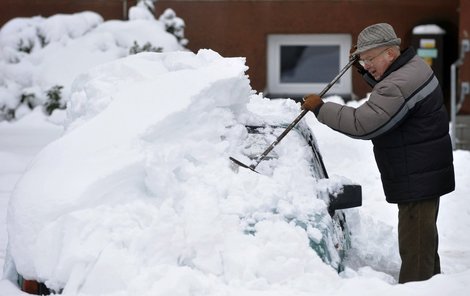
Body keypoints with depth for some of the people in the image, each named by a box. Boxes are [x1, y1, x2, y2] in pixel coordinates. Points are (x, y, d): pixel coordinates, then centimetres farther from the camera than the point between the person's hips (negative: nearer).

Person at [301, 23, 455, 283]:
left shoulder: (399, 86, -25)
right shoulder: (413, 65, 9)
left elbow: (361, 124, -27)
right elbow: (383, 88, 29)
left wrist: (320, 108, -17)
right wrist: (364, 65, 10)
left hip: (417, 179, -11)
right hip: (426, 174, 11)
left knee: (414, 245, -10)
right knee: (424, 238, 20)